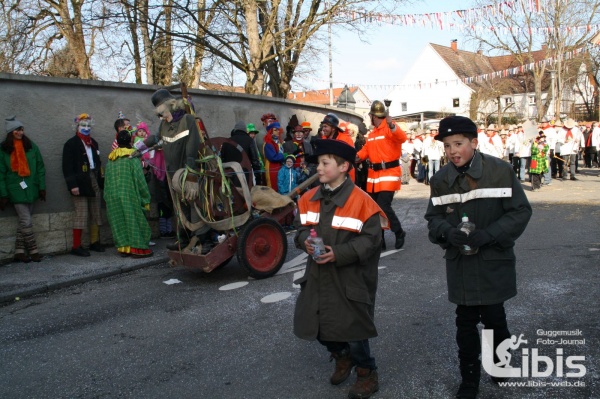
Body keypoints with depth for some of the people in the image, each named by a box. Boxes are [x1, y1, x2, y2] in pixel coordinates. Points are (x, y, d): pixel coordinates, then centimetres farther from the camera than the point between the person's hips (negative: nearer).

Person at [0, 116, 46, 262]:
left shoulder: (31, 146, 6)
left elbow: (40, 167, 7)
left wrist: (42, 187, 2)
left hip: (31, 190, 3)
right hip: (16, 190, -3)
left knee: (23, 221, 6)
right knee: (26, 221, -6)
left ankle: (19, 252, 12)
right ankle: (33, 251, 4)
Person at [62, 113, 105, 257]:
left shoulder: (93, 143, 17)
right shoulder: (71, 144, -3)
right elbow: (67, 167, -10)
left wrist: (102, 180, 11)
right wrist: (72, 185, -18)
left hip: (95, 182, 7)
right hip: (81, 184, -7)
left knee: (96, 213, 9)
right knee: (81, 214, -9)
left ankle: (95, 242, 19)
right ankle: (76, 246, -4)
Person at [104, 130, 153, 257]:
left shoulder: (110, 160, 9)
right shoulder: (133, 157, -7)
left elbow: (107, 181, 11)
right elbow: (140, 180, -10)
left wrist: (108, 197, 17)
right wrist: (146, 199, -5)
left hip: (113, 196, 5)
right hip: (129, 196, -5)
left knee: (119, 221, 10)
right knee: (133, 220, 0)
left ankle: (123, 247, 13)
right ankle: (137, 247, -1)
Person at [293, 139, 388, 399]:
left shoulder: (361, 201, -17)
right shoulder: (309, 199, 2)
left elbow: (370, 239, -17)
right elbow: (300, 228, 9)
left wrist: (339, 253, -26)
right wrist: (305, 240, -14)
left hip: (350, 280, -6)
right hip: (317, 276, 6)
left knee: (352, 329, 4)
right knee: (316, 325, 14)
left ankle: (367, 373, 31)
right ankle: (342, 357, 43)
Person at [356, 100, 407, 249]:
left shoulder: (390, 129, -10)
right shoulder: (371, 134, 17)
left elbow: (402, 138, -29)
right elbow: (366, 149, 17)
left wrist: (392, 126, -49)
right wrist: (358, 156, -4)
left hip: (389, 172, -9)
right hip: (374, 173, 9)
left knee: (384, 206, -17)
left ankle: (399, 232, 6)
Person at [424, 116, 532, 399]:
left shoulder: (500, 170, -10)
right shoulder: (440, 179, 1)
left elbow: (521, 211, -9)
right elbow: (433, 217, 6)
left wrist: (487, 234, -21)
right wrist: (447, 231, -16)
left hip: (494, 262, -2)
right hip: (460, 264, 3)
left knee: (493, 318, 8)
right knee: (466, 322, 9)